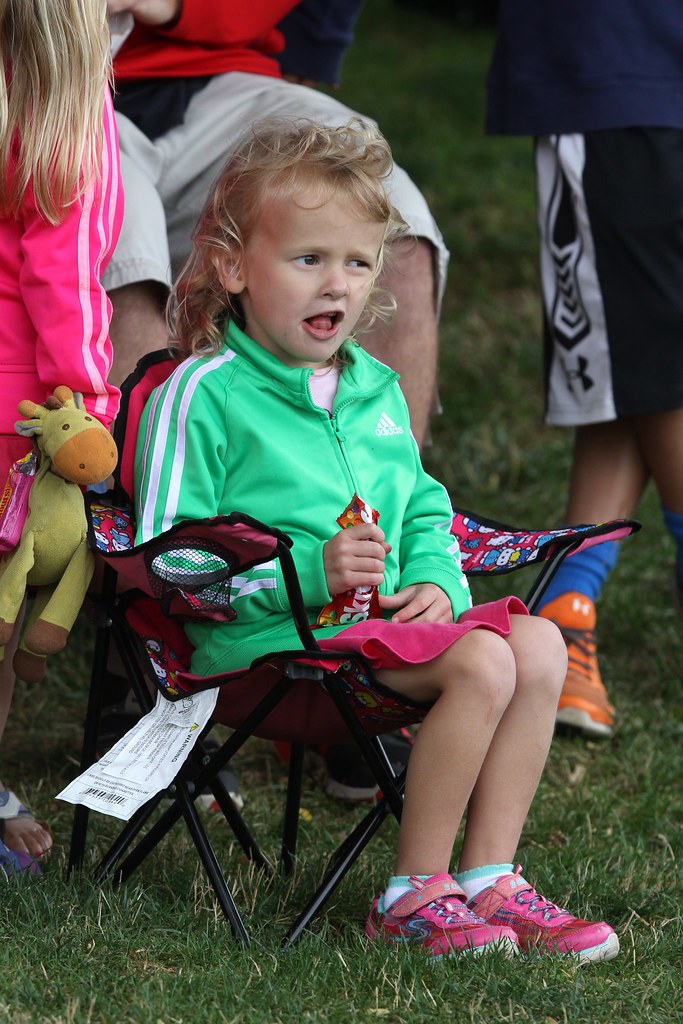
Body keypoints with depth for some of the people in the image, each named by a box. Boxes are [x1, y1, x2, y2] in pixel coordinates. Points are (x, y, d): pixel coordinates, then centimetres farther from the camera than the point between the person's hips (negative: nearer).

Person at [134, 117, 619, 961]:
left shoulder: (376, 389, 17)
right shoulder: (202, 395, -8)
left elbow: (424, 512, 24)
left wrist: (437, 583, 1)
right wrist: (306, 571, -22)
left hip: (385, 622, 8)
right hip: (270, 635, -8)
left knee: (537, 644, -11)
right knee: (481, 664, -24)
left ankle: (489, 879, -8)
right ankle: (412, 897, -15)